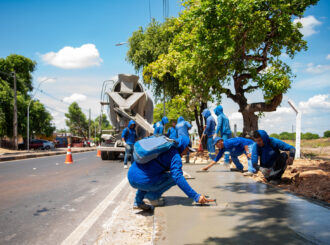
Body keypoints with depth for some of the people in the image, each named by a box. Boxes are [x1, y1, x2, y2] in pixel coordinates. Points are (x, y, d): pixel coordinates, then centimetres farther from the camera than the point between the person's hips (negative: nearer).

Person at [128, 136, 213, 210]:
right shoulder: (175, 155, -4)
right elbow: (178, 178, -16)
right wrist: (196, 196, -17)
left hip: (131, 176, 7)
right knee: (174, 177, 7)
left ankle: (138, 201, 25)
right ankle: (152, 196, 5)